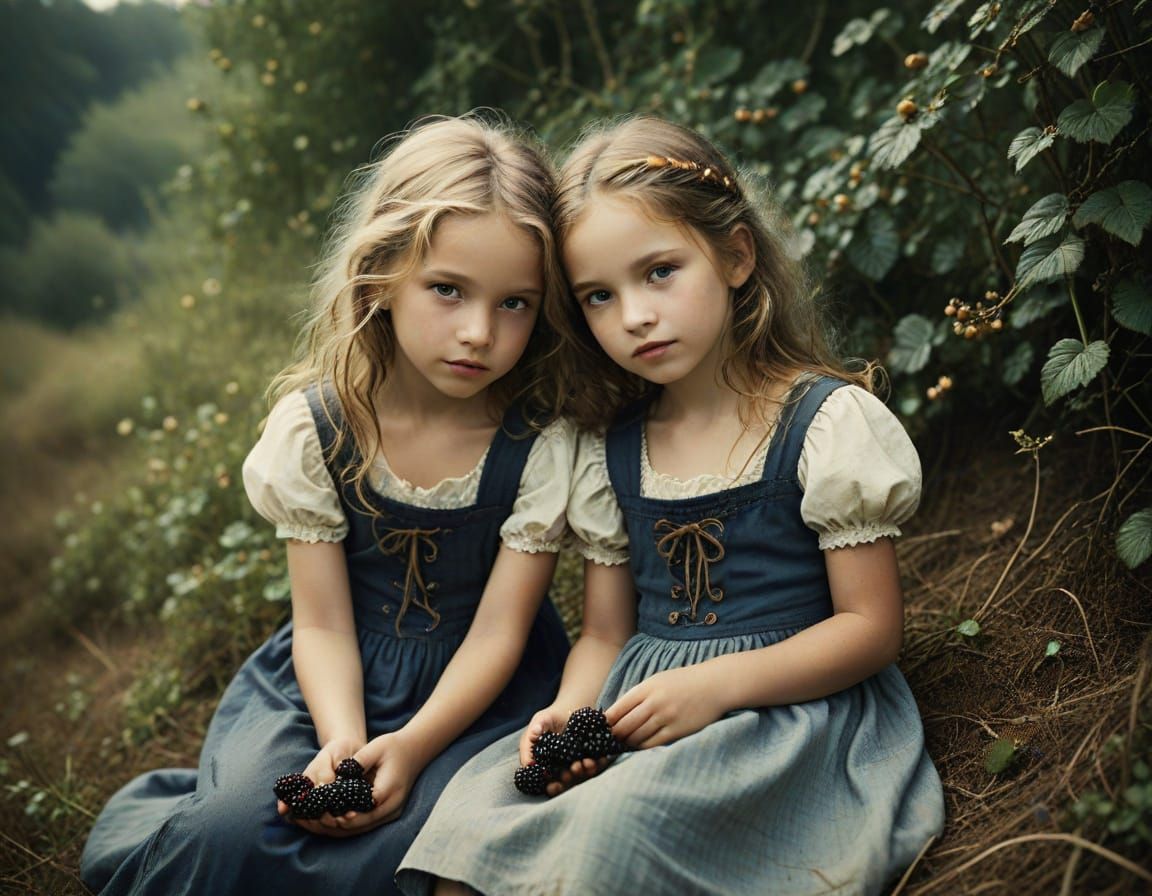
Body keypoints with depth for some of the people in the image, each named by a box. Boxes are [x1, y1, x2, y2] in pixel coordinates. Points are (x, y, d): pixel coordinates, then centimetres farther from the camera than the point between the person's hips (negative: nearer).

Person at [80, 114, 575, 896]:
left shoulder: (542, 444, -14)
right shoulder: (312, 428, -10)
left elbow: (499, 631, -12)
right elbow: (323, 623, -7)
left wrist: (411, 746, -26)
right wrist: (342, 744, -24)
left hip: (482, 687, 0)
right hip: (339, 680, 1)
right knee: (232, 831, -24)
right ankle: (151, 822, 12)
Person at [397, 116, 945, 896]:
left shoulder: (827, 422, -6)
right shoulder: (609, 451, 9)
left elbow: (873, 625, -8)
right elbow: (604, 635, 13)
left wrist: (716, 685, -19)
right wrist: (569, 711, -10)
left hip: (788, 708, -4)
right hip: (637, 717, 5)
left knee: (627, 813, -32)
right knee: (477, 803, -20)